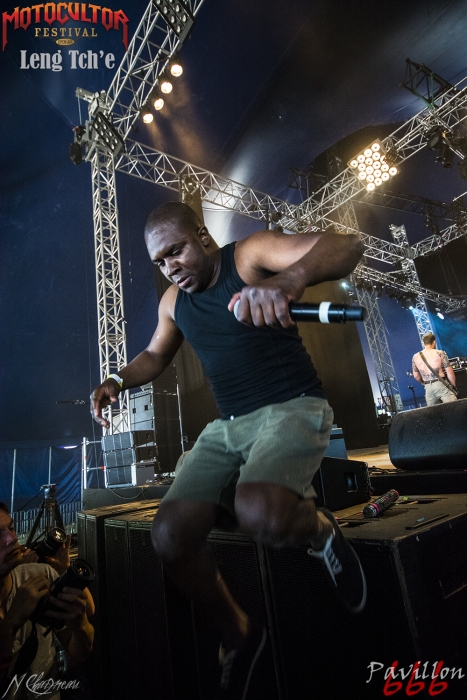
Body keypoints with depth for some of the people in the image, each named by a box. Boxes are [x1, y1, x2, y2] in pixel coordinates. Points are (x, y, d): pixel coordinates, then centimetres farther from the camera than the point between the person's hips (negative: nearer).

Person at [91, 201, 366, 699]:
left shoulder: (250, 255, -7)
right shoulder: (173, 302, 11)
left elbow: (345, 246, -20)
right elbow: (155, 355, 26)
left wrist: (289, 277, -43)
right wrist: (118, 381, 4)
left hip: (292, 409, -6)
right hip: (227, 426, 6)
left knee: (258, 512, -35)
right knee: (170, 534, -9)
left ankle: (320, 529, 1)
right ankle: (237, 636, 17)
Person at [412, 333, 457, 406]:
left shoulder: (415, 357, 6)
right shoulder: (440, 353, -5)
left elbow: (416, 376, 12)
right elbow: (449, 372, -5)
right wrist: (454, 385, 8)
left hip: (428, 388, 4)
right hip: (441, 384, -4)